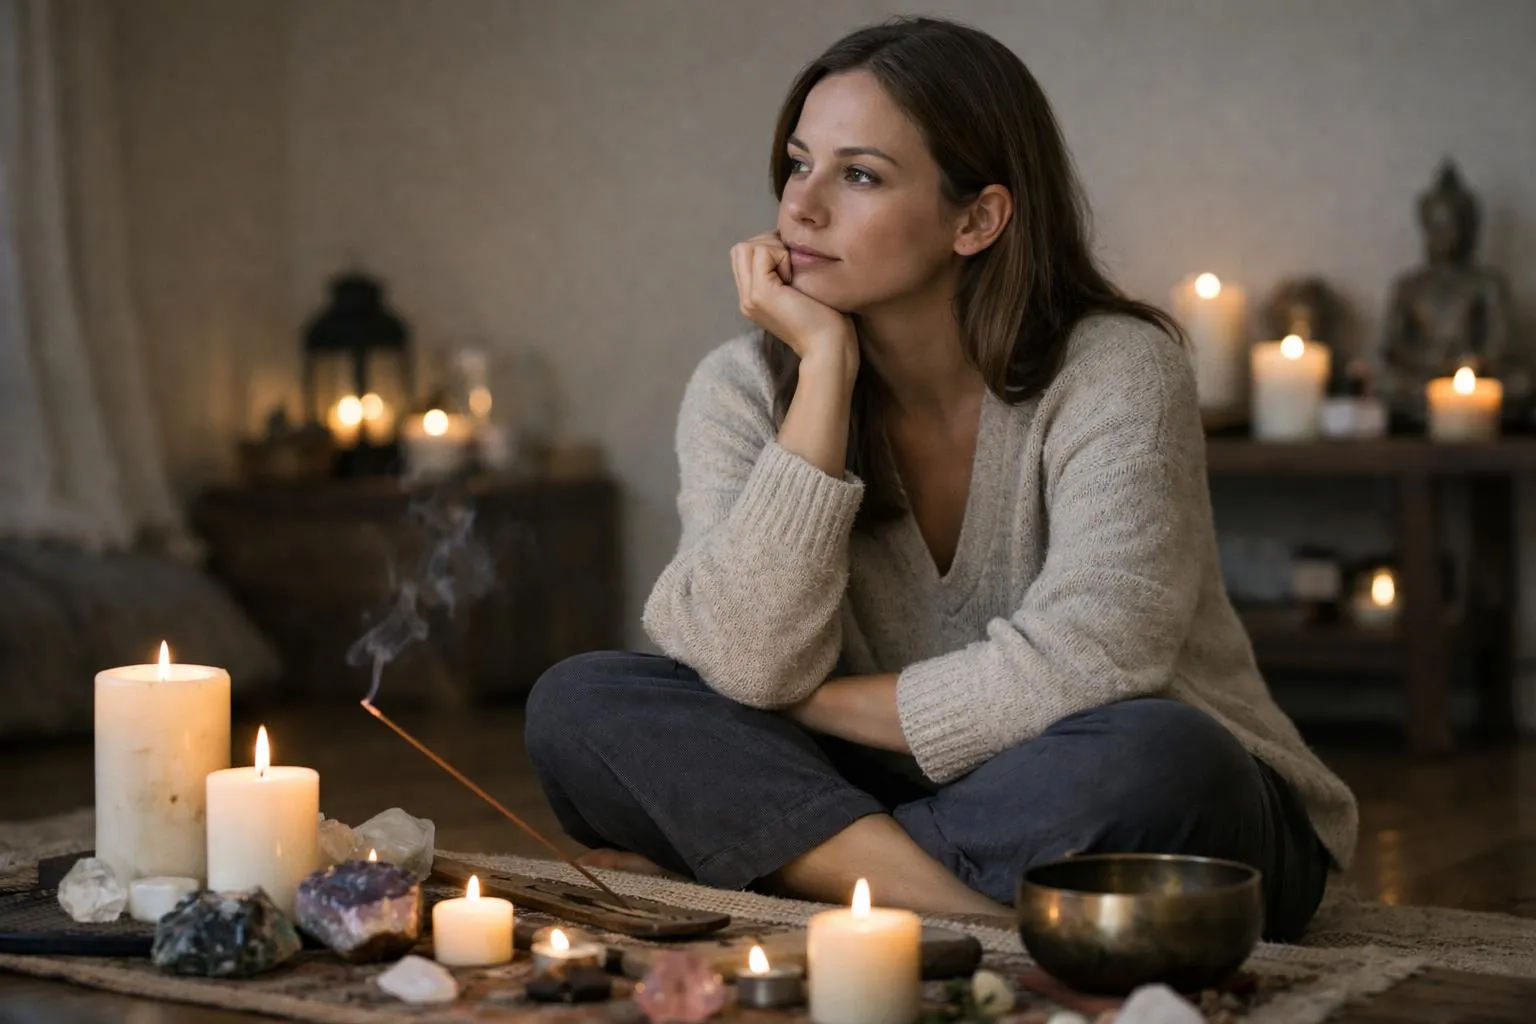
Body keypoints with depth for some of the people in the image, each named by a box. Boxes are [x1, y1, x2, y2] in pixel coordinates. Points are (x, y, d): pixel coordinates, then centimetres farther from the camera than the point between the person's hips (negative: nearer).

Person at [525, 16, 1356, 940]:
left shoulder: (1116, 373, -16)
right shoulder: (746, 388, -5)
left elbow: (1075, 674, -27)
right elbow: (751, 663, -20)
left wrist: (809, 703, -16)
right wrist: (827, 367, -21)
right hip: (895, 787, 3)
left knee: (1151, 757, -38)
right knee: (581, 702, -15)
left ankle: (746, 858, -20)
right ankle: (949, 901, -27)